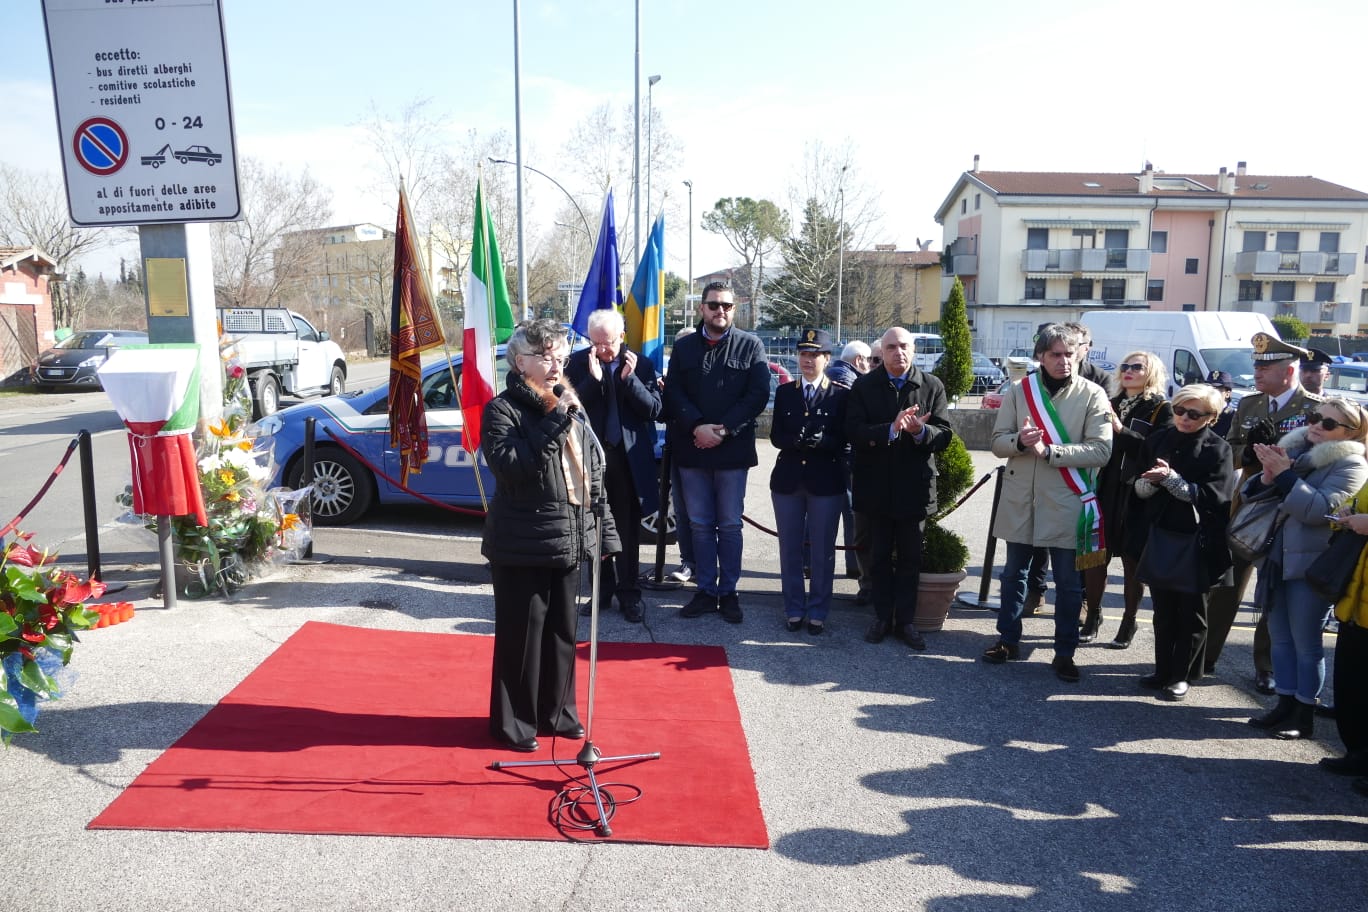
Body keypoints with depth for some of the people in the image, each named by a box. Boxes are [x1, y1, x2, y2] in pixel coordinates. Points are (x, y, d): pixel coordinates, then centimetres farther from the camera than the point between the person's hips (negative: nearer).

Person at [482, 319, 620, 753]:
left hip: (568, 540, 7)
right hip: (523, 546, -6)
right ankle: (514, 722, 20)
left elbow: (592, 474, 14)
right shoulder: (503, 408, -8)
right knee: (521, 634, 3)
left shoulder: (568, 405, 12)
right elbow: (509, 466, -24)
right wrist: (555, 421, -24)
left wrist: (603, 529, 11)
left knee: (562, 631, 16)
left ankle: (557, 711, 32)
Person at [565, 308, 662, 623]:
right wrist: (592, 379, -19)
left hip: (629, 458, -1)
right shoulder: (578, 362, -1)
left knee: (628, 530, 8)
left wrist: (629, 378, -18)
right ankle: (600, 590, 24)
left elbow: (654, 409, -9)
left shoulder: (641, 365, -3)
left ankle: (629, 593, 18)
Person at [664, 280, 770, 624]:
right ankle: (705, 591, 19)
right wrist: (698, 427, -15)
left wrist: (724, 429, -14)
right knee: (700, 524, 9)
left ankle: (728, 592, 16)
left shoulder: (751, 345, 1)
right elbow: (673, 393, 1)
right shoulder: (684, 347, 8)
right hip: (692, 448, 2)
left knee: (730, 525, 5)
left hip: (733, 449, -2)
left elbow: (758, 395, -6)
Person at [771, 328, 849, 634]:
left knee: (822, 551, 4)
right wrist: (796, 441, -18)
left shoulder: (841, 395, 0)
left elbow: (842, 440, -4)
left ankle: (818, 611, 16)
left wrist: (820, 442, -23)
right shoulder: (784, 392, 9)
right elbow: (776, 436, 3)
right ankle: (794, 609, 21)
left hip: (826, 481, -3)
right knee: (790, 549, 9)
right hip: (788, 480, 3)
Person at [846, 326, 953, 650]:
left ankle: (905, 620, 21)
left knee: (910, 558, 9)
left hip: (914, 486, 0)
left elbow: (944, 435, -6)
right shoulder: (864, 386, -2)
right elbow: (854, 432, -14)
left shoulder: (932, 386, -1)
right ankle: (882, 617, 25)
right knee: (880, 556, 12)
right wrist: (892, 429, -28)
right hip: (877, 487, 0)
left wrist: (921, 431, -27)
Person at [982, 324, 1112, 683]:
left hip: (1066, 503, -2)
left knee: (1068, 582, 7)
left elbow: (1100, 450, -13)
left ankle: (1064, 653, 22)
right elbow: (998, 441, 2)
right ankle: (1009, 639, 32)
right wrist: (1020, 441, -20)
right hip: (1020, 498, 2)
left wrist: (1048, 450, -21)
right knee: (1014, 573, 15)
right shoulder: (1019, 391, 2)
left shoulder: (1092, 395, -5)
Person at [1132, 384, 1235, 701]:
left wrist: (1171, 478, -23)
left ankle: (1182, 675, 21)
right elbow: (1140, 488, 6)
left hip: (1198, 546, -3)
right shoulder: (1158, 440, 5)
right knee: (1163, 610, 11)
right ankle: (1163, 670, 23)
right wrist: (1151, 481, -16)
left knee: (1191, 614, 9)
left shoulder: (1218, 449, -6)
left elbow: (1213, 497, -15)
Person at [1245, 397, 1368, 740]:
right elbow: (1249, 495, 8)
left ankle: (1304, 715, 15)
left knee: (1305, 643, 3)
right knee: (1280, 638, 14)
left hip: (1311, 566, -6)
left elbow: (1320, 509, -23)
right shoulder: (1292, 450, 8)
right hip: (1275, 559, 6)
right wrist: (1266, 477, -11)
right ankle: (1285, 705, 25)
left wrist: (1284, 475, -22)